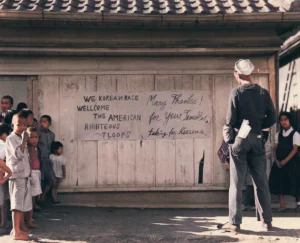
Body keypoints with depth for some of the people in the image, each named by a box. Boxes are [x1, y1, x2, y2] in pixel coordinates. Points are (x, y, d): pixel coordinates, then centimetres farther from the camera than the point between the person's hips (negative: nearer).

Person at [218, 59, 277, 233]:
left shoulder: (237, 92, -8)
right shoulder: (263, 92, 4)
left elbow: (231, 119, -11)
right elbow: (272, 119, 3)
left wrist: (227, 134, 5)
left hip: (240, 139, -3)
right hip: (257, 140, 4)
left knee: (237, 184, 1)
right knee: (261, 183, 10)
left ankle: (234, 223, 3)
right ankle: (267, 221, 15)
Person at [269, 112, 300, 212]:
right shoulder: (278, 134, 13)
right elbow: (275, 148, 9)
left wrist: (285, 161, -19)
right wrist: (276, 160, -7)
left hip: (291, 162, -5)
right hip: (279, 162, 5)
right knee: (278, 182, -3)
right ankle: (282, 205, 2)